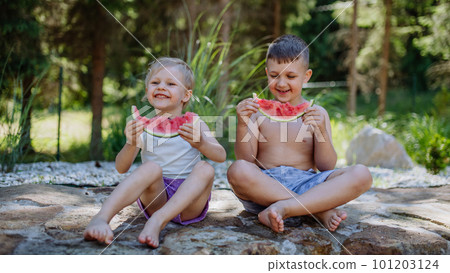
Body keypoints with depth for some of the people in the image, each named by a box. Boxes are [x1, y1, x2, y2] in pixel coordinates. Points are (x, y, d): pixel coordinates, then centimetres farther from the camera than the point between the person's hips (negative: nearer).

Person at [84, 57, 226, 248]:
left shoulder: (195, 125, 7)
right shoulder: (143, 127, 7)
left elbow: (221, 156, -7)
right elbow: (121, 168, -2)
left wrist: (200, 143, -29)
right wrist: (131, 145, -24)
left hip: (188, 204, 1)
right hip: (155, 197, -1)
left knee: (205, 168, -27)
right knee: (151, 167, -29)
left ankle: (158, 220, -41)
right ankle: (102, 217, -43)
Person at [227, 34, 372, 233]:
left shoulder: (316, 114, 10)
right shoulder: (258, 113, 9)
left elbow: (327, 167, 2)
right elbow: (246, 160, 0)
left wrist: (321, 131, -15)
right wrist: (242, 125, -15)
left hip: (305, 184, 1)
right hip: (264, 187, -1)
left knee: (362, 175, -22)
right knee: (238, 171, -35)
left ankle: (283, 208, -30)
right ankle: (321, 210, -26)